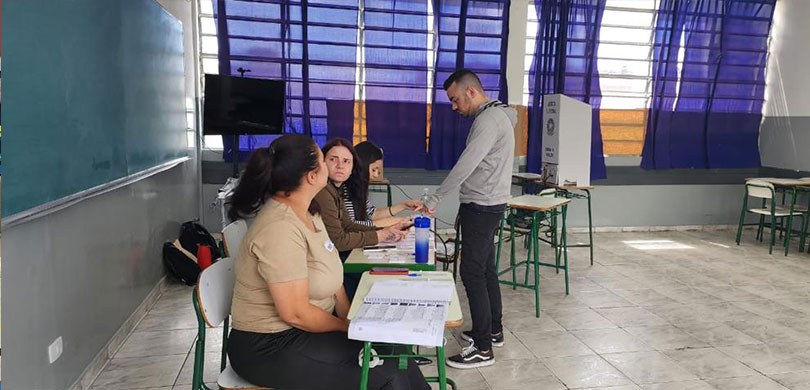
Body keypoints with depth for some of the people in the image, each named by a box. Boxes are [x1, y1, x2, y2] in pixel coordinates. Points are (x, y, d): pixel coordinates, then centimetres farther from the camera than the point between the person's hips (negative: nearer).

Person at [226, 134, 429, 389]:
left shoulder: (307, 212, 4)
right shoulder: (280, 228, -25)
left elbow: (330, 274, 8)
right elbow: (295, 313, -25)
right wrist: (348, 327, -10)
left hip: (304, 328, 8)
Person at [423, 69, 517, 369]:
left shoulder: (490, 119, -17)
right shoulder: (492, 116, 16)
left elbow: (465, 165, -24)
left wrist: (434, 199, -19)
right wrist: (466, 206, 14)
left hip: (482, 207, -10)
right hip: (486, 205, 10)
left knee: (472, 272, -7)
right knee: (485, 268, 16)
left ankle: (483, 348, -1)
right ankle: (493, 330, 29)